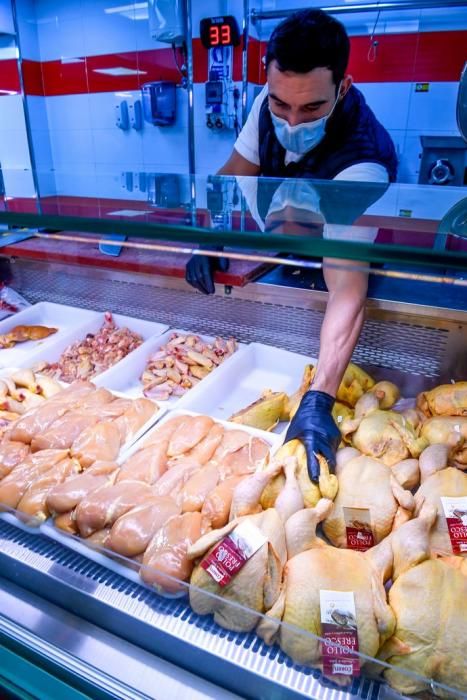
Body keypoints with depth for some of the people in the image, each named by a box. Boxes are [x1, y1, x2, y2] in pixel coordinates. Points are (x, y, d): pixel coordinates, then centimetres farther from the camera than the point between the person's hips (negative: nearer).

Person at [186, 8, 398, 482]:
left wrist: (318, 399, -58)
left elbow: (346, 288, -50)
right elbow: (235, 175, -6)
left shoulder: (361, 164, -40)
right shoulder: (270, 104, -20)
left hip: (333, 270, -4)